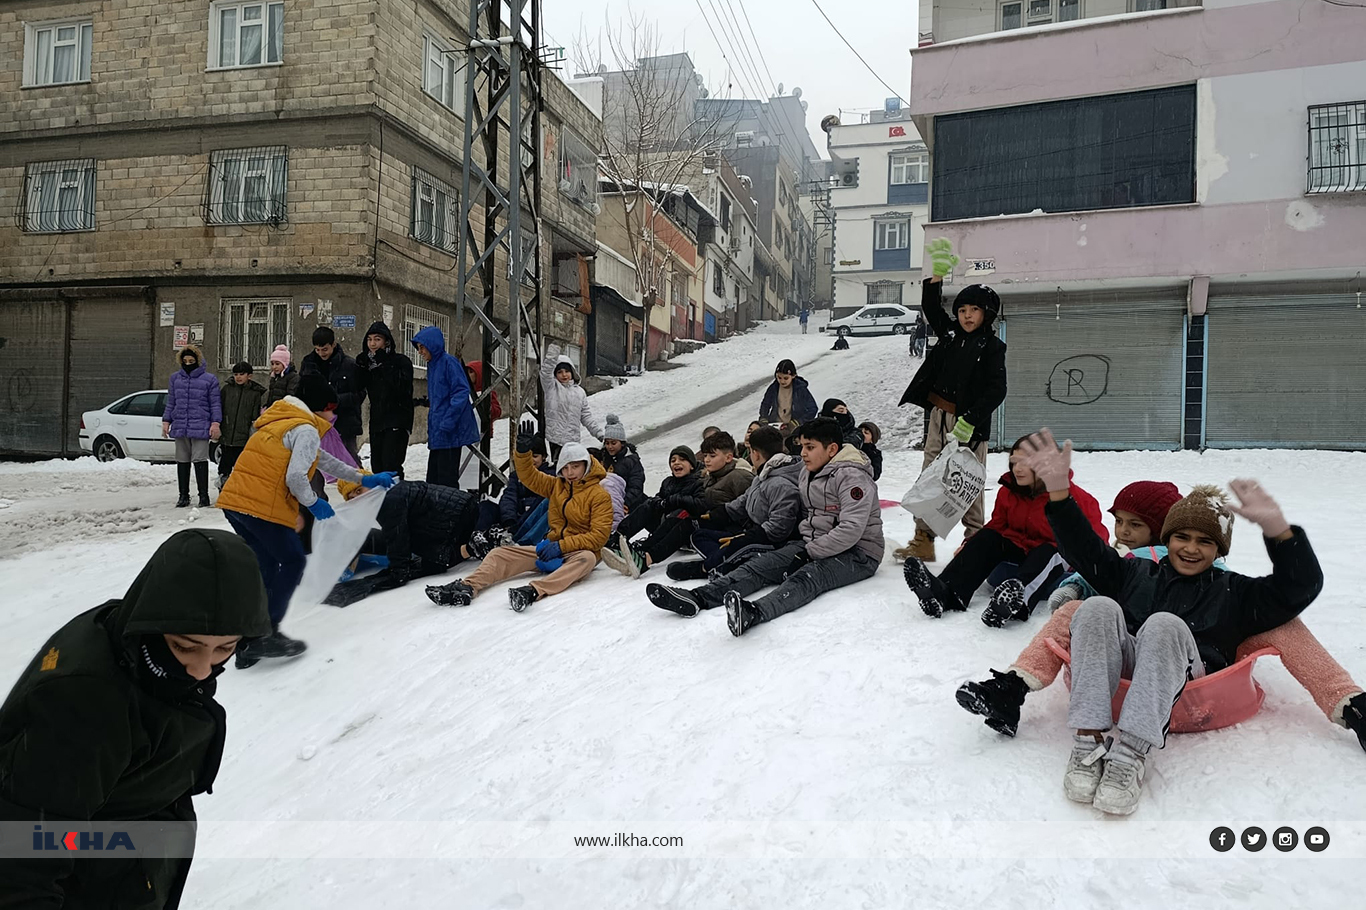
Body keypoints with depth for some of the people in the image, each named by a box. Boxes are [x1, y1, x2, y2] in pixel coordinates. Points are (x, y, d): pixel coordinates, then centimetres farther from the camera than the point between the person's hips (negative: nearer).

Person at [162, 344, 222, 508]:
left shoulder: (209, 379, 3)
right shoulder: (175, 378, 14)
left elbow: (215, 404, 1)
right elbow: (170, 402, 18)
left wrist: (216, 423, -7)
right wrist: (166, 421, 12)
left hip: (200, 427, -4)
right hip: (180, 426, 4)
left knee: (200, 460, -7)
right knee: (182, 461, 9)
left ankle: (203, 495, 1)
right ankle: (183, 495, 16)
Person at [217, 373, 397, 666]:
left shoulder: (282, 423, 26)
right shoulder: (306, 430, -6)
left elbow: (323, 460, 32)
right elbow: (295, 477, -19)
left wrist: (363, 479, 35)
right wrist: (313, 503, -1)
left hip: (234, 502, 9)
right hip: (264, 508, -9)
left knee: (265, 567, 17)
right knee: (292, 562, 5)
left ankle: (249, 644, 18)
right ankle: (265, 633, 1)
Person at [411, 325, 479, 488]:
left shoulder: (449, 362, -10)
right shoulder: (432, 365, 17)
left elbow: (461, 392, -18)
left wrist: (447, 422, -23)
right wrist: (426, 402, 12)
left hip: (450, 432, -9)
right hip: (437, 432, 9)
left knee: (447, 477, -7)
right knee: (433, 475, 12)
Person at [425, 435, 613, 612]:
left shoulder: (600, 495, -5)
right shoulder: (557, 486, 14)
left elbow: (599, 536, -13)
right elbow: (528, 475, 14)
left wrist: (562, 546, -20)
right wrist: (523, 451, -6)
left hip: (580, 551, -6)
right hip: (551, 549, 6)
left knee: (587, 559, -42)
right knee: (501, 554, -10)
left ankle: (534, 591, -59)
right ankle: (467, 587, -35)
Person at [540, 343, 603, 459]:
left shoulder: (579, 391, 13)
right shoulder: (551, 387, 2)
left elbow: (586, 416, 16)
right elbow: (546, 372, -18)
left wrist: (598, 432, 10)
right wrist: (552, 356, -34)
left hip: (573, 439, 4)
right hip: (556, 437, -4)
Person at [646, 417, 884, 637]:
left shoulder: (852, 477, -16)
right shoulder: (809, 473, 13)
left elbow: (851, 530, -24)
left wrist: (809, 553, -21)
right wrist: (803, 544, 5)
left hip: (856, 553, -8)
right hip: (813, 546, 8)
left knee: (805, 578, -37)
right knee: (759, 565, -12)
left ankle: (753, 613, -65)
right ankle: (697, 598, -28)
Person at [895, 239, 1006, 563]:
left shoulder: (992, 346, -5)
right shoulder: (950, 333, 11)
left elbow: (996, 390, -12)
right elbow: (931, 307, 20)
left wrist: (969, 421, -20)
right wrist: (938, 272, 9)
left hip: (969, 421, -6)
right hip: (939, 415, 6)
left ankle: (975, 539, 12)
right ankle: (923, 541, 6)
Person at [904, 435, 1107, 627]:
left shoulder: (1070, 494, -12)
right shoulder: (1008, 491, 3)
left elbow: (1096, 533, -8)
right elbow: (997, 525, 12)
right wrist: (970, 544, -5)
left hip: (1054, 565, -4)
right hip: (1017, 550, 4)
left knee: (1048, 552, -35)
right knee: (987, 539, -19)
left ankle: (1017, 600, -65)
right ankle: (946, 592, -42)